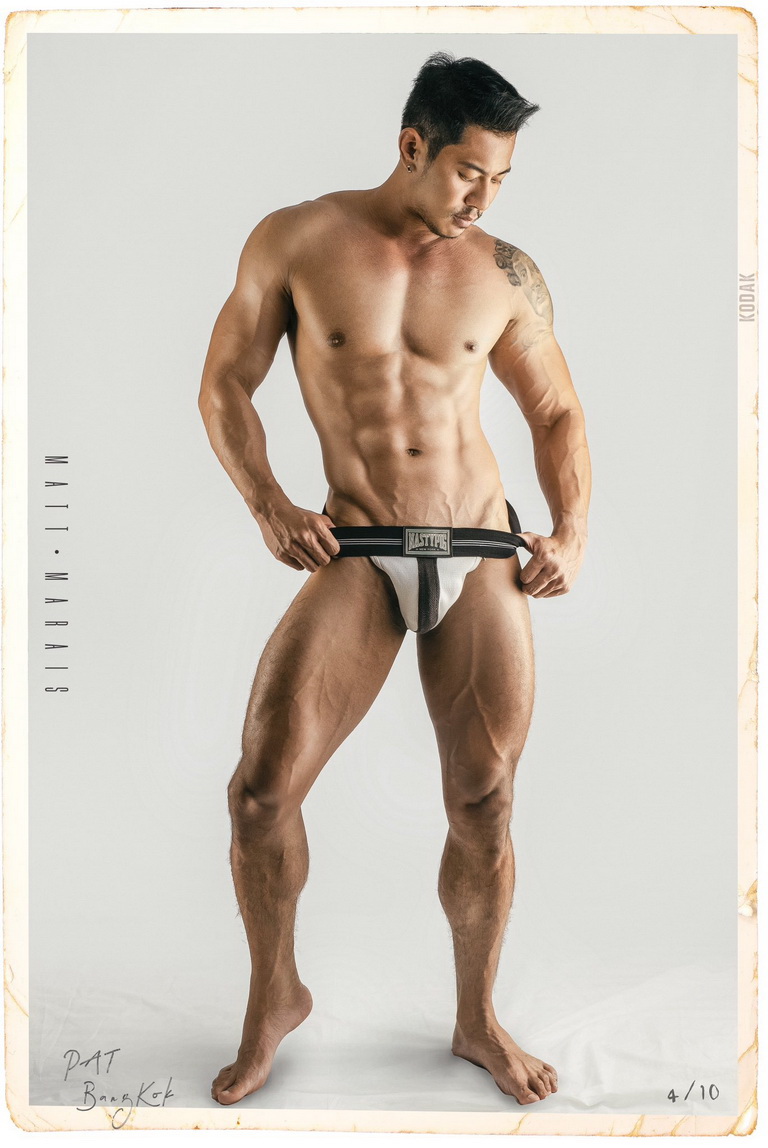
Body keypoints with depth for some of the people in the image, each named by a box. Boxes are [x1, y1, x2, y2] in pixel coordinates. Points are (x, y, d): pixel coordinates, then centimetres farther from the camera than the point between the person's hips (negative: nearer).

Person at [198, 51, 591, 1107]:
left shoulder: (506, 275, 5)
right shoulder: (297, 241, 0)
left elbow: (557, 412, 15)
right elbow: (224, 386, 5)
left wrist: (572, 529, 1)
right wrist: (269, 506, -9)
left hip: (484, 559, 2)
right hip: (358, 558, -1)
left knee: (485, 811, 5)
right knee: (261, 791, -11)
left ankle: (478, 1022, 29)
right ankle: (275, 995, 18)